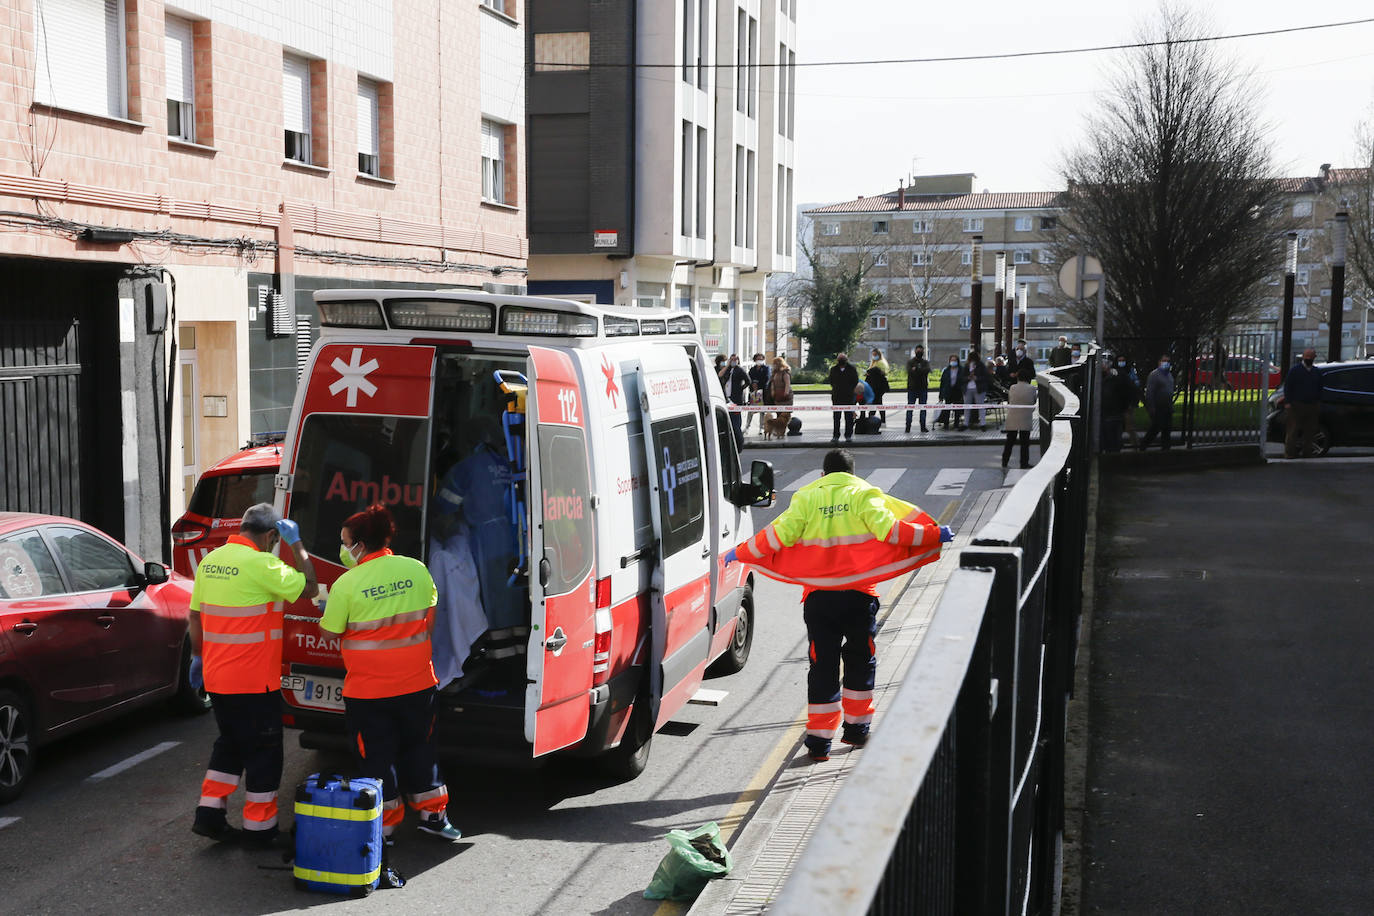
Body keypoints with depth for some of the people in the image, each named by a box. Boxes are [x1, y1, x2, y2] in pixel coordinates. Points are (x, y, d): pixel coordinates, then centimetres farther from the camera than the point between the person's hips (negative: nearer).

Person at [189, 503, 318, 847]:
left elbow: (195, 615, 13)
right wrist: (296, 544, -5)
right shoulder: (261, 564, -18)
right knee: (263, 752, 6)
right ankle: (258, 829, 12)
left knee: (230, 743, 23)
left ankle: (209, 812, 19)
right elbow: (310, 588, -12)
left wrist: (198, 655, 24)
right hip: (254, 680, -7)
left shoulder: (210, 561, 6)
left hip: (216, 677, 7)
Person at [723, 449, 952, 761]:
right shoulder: (864, 495, 1)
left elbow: (778, 535, -3)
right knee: (860, 660, 18)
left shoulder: (806, 498, 4)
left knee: (823, 665, 5)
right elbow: (889, 530, -11)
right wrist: (934, 535, -3)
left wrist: (739, 552, 9)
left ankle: (819, 740, 3)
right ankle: (856, 729, 25)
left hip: (818, 595, 1)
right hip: (859, 595, -1)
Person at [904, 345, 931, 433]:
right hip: (912, 388, -2)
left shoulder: (926, 362, 10)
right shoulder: (910, 362, 5)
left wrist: (916, 369, -19)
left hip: (923, 388, 2)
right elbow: (909, 371, -15)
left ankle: (923, 426, 8)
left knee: (923, 408, 4)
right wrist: (921, 371, -19)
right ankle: (908, 426, 0)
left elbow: (927, 370, -12)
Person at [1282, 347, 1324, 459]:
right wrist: (1288, 402, -10)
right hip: (1296, 405, -4)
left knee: (1309, 431, 4)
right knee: (1293, 430, -5)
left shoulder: (1317, 372, 14)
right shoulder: (1295, 369, 1)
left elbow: (1320, 388, 21)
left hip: (1312, 406, 4)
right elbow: (1287, 386, -2)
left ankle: (1306, 453, 9)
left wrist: (1318, 403, 12)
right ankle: (1290, 452, -2)